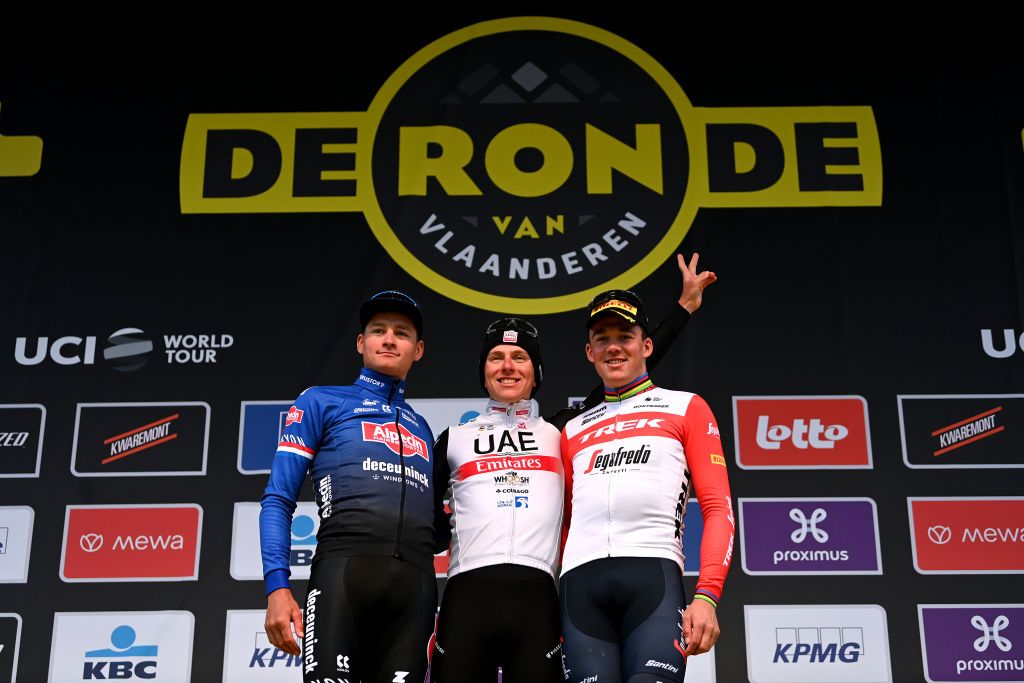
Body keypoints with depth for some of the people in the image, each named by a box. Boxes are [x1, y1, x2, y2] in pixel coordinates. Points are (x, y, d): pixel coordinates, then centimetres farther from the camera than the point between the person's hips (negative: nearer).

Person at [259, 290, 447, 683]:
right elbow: (278, 500, 5)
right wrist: (277, 587, -8)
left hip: (415, 584, 4)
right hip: (345, 569, -4)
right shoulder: (321, 403, 14)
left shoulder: (423, 429, 26)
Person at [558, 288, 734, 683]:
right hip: (579, 581, 3)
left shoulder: (685, 408, 16)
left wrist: (706, 595, -8)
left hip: (653, 573, -3)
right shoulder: (574, 431, 27)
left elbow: (718, 509, 6)